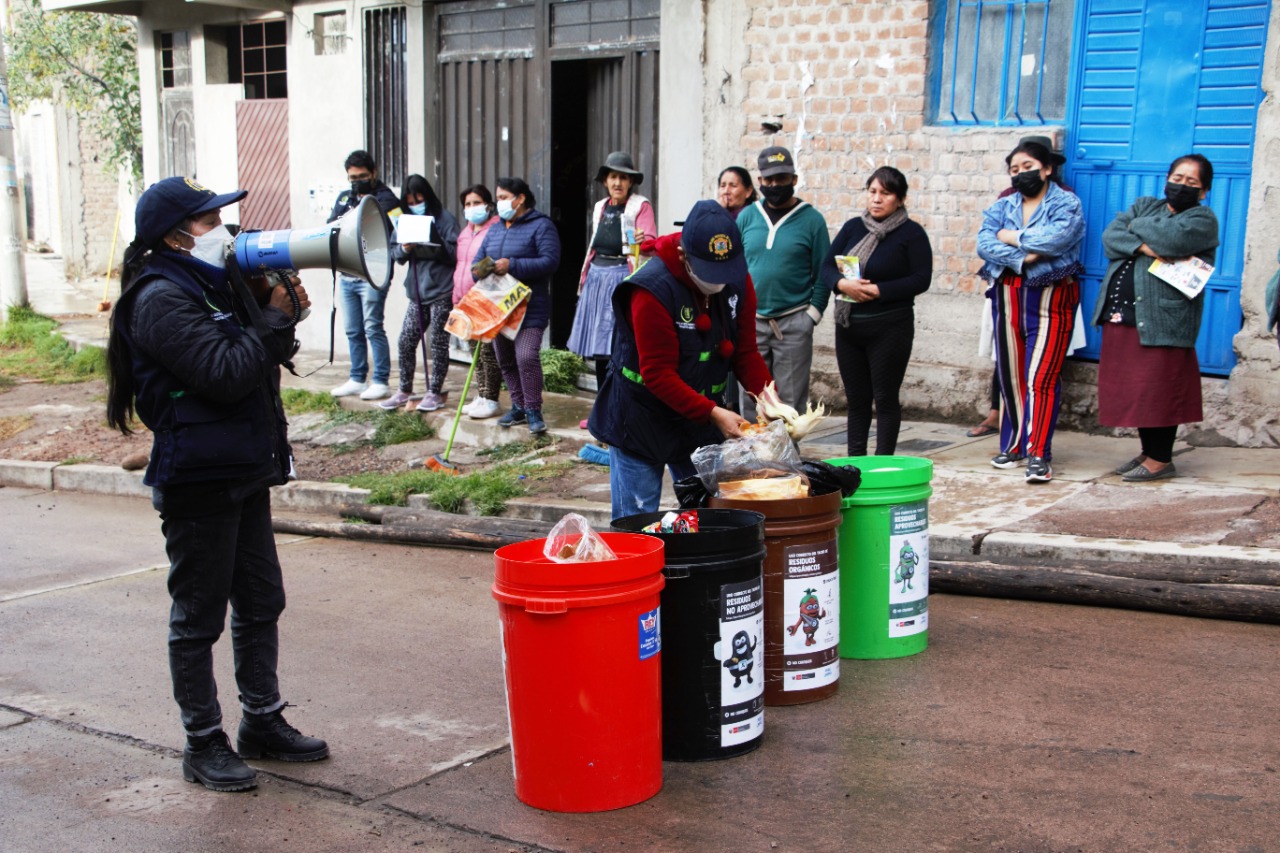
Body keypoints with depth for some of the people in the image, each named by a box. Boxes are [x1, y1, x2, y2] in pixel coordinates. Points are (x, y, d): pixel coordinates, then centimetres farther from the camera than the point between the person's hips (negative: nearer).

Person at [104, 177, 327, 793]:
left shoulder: (217, 284, 13)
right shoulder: (162, 299, -16)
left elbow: (261, 360, 18)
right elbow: (225, 374, -25)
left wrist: (277, 304, 1)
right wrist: (277, 316, -14)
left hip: (244, 472, 9)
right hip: (198, 481, -9)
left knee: (261, 602, 16)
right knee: (199, 615, 3)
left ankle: (262, 721, 29)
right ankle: (203, 742, 15)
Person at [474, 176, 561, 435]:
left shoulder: (541, 225, -6)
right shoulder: (495, 229, 17)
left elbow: (550, 261, -17)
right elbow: (480, 258, 16)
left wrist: (512, 265, -23)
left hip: (530, 307, -8)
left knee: (526, 356, -19)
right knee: (505, 360, 12)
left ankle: (533, 411, -7)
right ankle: (518, 406, 25)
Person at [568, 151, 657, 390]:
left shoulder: (641, 206, -4)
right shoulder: (600, 207, 15)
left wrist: (644, 240, -41)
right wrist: (585, 279, 21)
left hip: (623, 278, -7)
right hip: (597, 279, 7)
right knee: (598, 350, 10)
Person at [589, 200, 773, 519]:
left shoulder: (738, 281, -6)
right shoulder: (652, 290, -25)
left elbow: (745, 351, 0)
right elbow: (658, 374, -25)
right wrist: (714, 413, -31)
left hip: (703, 419, 6)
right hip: (641, 423, -6)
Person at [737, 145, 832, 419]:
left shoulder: (811, 219, 1)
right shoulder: (746, 217, 9)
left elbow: (823, 273, 2)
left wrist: (813, 313, -5)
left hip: (793, 324, -3)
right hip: (751, 322, 3)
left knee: (791, 401, 1)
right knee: (751, 398, 7)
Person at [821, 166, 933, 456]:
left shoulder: (911, 233, -4)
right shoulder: (853, 227, 10)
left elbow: (921, 280, -11)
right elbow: (827, 266, 7)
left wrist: (877, 290, -19)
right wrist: (843, 284, -15)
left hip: (889, 328, -5)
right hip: (848, 326, 5)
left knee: (885, 398, -1)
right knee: (856, 398, 11)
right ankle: (854, 460, 19)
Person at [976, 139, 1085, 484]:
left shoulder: (1066, 204, 1)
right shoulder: (1003, 207, 15)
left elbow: (1057, 238, -19)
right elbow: (984, 243, -3)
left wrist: (1013, 238, -7)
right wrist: (1022, 256, -16)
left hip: (1050, 298, -5)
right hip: (1007, 296, 5)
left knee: (1041, 378, -12)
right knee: (1010, 375, 7)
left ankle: (1039, 455, -11)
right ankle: (1013, 446, 18)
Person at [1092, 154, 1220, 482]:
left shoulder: (1202, 219, 2)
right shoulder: (1145, 206, 20)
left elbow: (1170, 238, -18)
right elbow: (1110, 236, 4)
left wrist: (1136, 226, 0)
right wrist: (1143, 247, -13)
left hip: (1160, 319, -6)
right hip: (1121, 316, 6)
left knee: (1159, 388, -6)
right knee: (1133, 388, 9)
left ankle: (1161, 459, 4)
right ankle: (1148, 452, 21)